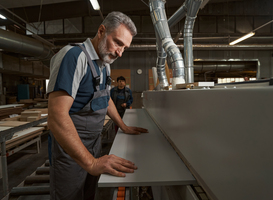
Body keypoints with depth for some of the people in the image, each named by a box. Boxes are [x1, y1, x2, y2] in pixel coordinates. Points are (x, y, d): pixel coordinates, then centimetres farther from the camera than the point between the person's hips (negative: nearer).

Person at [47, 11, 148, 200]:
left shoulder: (105, 64, 6)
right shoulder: (74, 55, -22)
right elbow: (57, 116, -31)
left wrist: (124, 127, 16)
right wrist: (91, 162, -33)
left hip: (94, 142, 8)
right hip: (70, 146, -7)